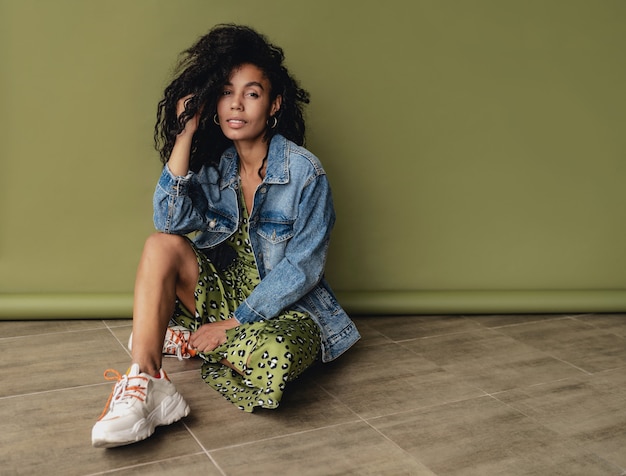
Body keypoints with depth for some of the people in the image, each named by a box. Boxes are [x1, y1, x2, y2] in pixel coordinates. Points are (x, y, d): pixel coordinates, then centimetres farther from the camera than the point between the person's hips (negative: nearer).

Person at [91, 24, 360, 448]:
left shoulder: (305, 172, -14)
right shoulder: (213, 164, 0)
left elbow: (303, 268, -16)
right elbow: (172, 220, -17)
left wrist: (235, 323, -19)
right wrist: (186, 132, -17)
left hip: (287, 307, -4)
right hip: (226, 292, 5)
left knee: (270, 360, -38)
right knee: (162, 245, -18)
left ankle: (188, 340, -7)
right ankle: (141, 385, -28)